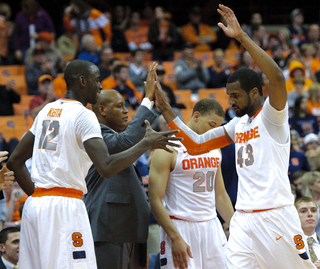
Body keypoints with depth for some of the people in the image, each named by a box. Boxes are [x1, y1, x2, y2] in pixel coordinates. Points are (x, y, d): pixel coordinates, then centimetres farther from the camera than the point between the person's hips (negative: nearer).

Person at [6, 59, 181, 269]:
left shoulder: (46, 111, 17)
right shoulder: (83, 115, -8)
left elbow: (15, 161, 20)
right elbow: (106, 167, -20)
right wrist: (146, 144, -11)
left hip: (34, 205, 9)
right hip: (65, 205, -9)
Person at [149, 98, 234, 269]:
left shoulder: (214, 150, 14)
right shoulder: (168, 150, -9)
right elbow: (155, 200, -13)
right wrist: (176, 238, -19)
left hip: (211, 227, 6)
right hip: (180, 228, -6)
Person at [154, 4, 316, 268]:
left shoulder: (271, 115, -5)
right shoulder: (238, 125, 17)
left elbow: (277, 77, -25)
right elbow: (195, 145, 18)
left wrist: (242, 36, -26)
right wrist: (166, 110, 11)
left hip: (276, 216, -7)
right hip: (243, 220, 7)